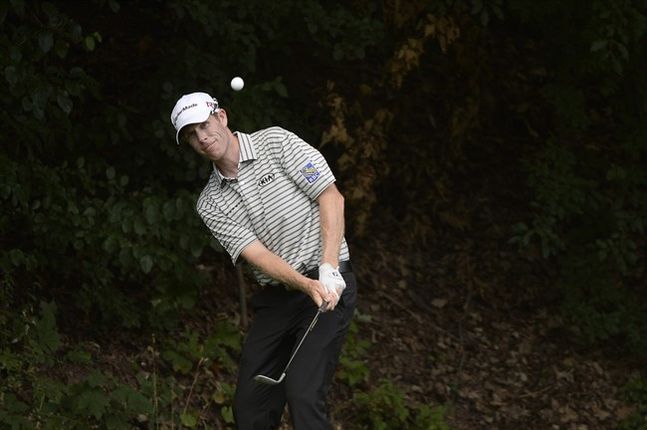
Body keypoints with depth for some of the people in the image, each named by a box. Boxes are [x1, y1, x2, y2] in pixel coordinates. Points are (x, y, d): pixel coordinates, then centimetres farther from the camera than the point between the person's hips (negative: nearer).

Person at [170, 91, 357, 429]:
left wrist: (328, 269, -20)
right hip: (275, 297, 5)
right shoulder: (210, 205, 5)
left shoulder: (277, 142, -4)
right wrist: (307, 285, -25)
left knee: (303, 395, -19)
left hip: (329, 284, -5)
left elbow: (331, 196, -9)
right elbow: (255, 254, -7)